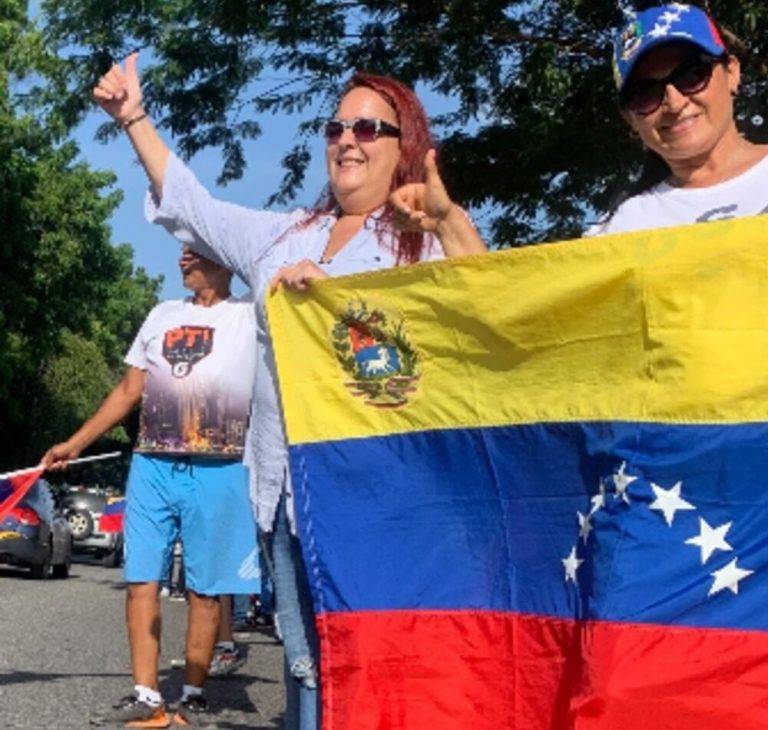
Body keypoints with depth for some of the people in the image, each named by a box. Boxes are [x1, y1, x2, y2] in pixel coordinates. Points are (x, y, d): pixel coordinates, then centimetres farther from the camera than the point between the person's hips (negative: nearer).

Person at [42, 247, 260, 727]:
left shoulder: (251, 316, 6)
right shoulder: (162, 315, 18)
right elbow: (128, 391, 20)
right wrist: (74, 444, 18)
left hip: (217, 472, -4)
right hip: (152, 467, 4)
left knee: (205, 590, 1)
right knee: (142, 580, -1)